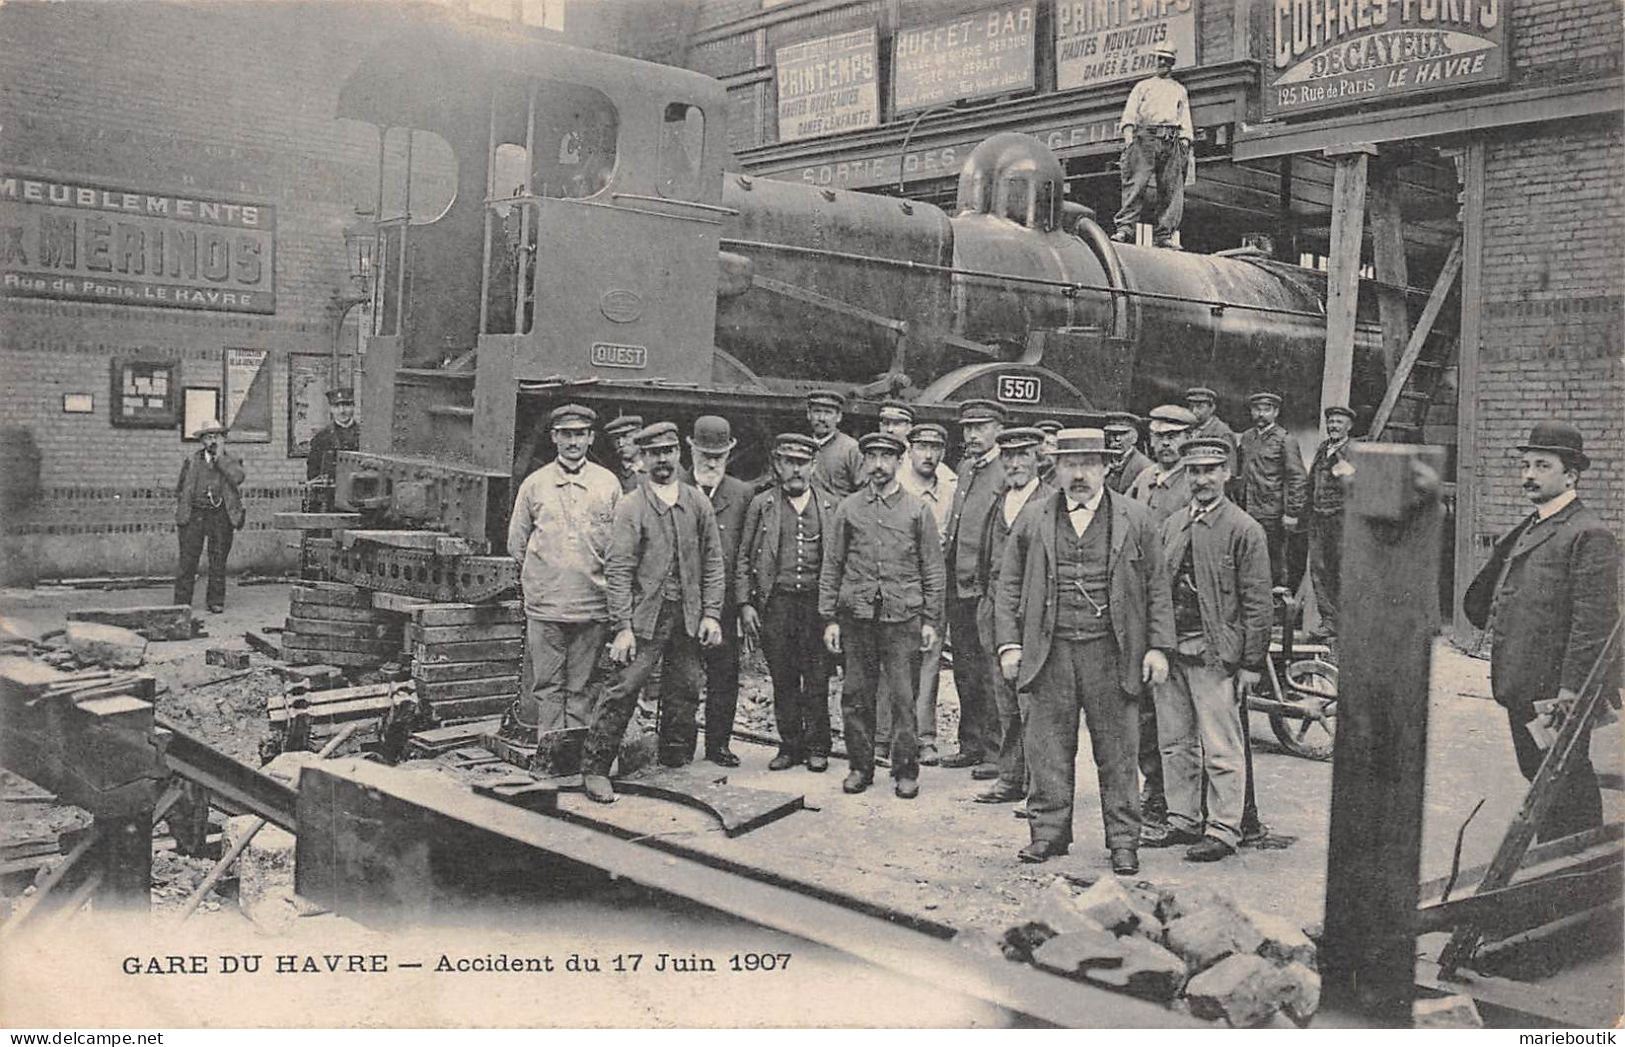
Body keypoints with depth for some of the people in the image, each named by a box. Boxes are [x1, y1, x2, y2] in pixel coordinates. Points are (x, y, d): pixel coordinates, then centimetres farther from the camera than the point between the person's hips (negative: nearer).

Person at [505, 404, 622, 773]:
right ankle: (549, 745, 8)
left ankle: (575, 746, 12)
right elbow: (516, 544, 11)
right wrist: (541, 575, 9)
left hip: (593, 603, 0)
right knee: (547, 682, 1)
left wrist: (594, 573, 6)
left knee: (582, 684, 5)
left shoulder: (608, 484, 6)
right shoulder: (534, 484, 5)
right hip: (545, 603, 0)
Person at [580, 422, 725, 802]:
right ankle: (595, 768, -1)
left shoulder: (698, 503, 9)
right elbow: (618, 571, -7)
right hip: (645, 614, -4)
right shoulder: (630, 507, -2)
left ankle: (675, 764, 23)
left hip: (688, 615, 4)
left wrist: (711, 614, 1)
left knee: (684, 692, 8)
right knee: (624, 689, -8)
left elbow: (713, 562, 10)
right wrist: (623, 627, -13)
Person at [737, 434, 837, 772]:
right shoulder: (761, 505, 7)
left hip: (816, 602, 0)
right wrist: (745, 604, -3)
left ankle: (817, 747, 11)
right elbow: (743, 558, 6)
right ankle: (790, 746, 15)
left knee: (817, 679, 0)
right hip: (776, 602, 0)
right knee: (782, 679, 5)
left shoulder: (828, 508, 10)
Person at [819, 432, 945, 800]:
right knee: (856, 695, 5)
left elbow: (933, 568, 7)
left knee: (903, 697, -1)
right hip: (856, 615, 2)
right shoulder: (848, 508, 9)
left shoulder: (917, 510, 6)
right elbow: (831, 567, 9)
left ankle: (905, 770, 9)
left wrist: (930, 619, 0)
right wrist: (829, 619, 3)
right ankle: (860, 766, 17)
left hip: (902, 617, -1)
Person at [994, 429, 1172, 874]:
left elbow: (1157, 587, 6)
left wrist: (1158, 646, -1)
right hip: (1048, 651, 1)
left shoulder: (1135, 520, 6)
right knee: (1047, 748, 5)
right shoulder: (1033, 518, 8)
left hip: (1110, 652, -1)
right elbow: (1009, 586, 9)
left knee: (1117, 751, 4)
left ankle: (1123, 841, 14)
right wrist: (1009, 644, 1)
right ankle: (1048, 832, 17)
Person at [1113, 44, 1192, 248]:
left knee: (1172, 189, -7)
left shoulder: (1180, 90, 28)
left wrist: (1185, 142, 5)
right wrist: (1128, 131, -11)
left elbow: (1185, 118, 21)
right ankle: (1125, 228, -26)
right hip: (1145, 136, -2)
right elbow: (1130, 111, 8)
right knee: (1136, 182, -17)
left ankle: (1163, 235, -9)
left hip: (1172, 140, 2)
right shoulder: (1143, 86, 22)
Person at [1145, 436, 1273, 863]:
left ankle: (1223, 829, 9)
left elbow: (1257, 603, -7)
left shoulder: (1244, 530, -5)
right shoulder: (1172, 525, 13)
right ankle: (1182, 820, 25)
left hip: (1215, 654, -6)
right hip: (1171, 650, 6)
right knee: (1175, 743, 13)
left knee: (1221, 748, 0)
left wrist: (1251, 663, -10)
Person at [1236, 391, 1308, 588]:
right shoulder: (1246, 437, 12)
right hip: (1246, 511, 6)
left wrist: (1292, 513, -13)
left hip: (1272, 513, -6)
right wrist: (1238, 501, 15)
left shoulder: (1286, 440, -6)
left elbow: (1298, 478, -9)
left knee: (1276, 561, 2)